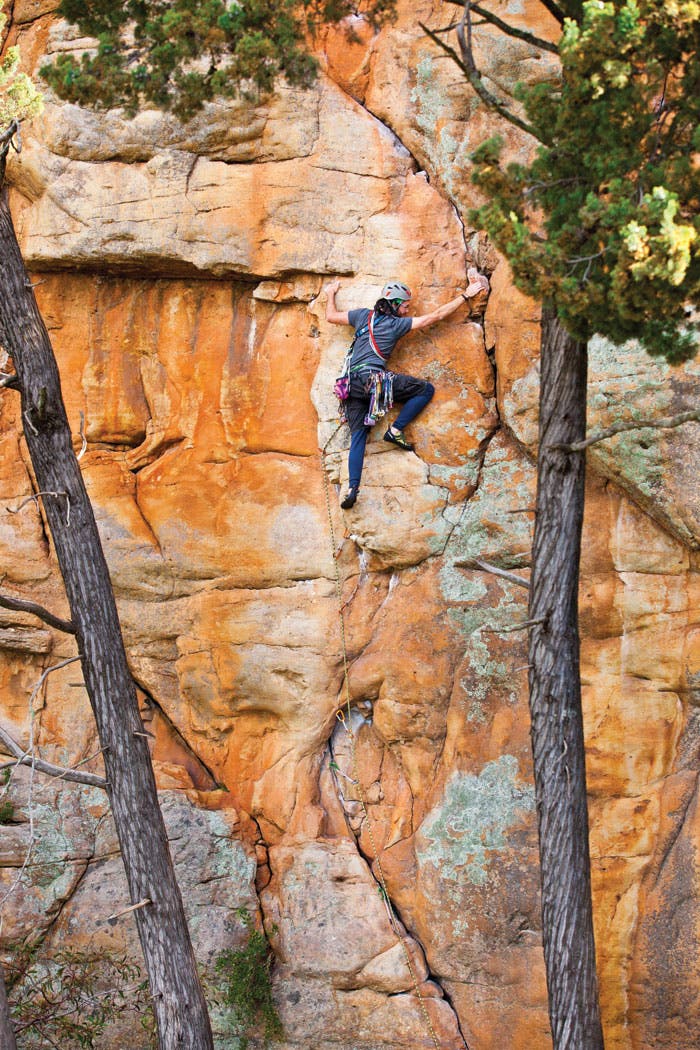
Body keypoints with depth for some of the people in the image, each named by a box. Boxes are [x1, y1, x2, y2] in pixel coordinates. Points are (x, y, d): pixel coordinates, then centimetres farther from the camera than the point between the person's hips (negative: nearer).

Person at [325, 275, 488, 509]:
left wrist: (330, 294, 45)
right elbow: (435, 316, 3)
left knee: (358, 435, 4)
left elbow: (331, 317, 26)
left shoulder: (363, 316, 15)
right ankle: (395, 430, 2)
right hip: (375, 377, -6)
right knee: (426, 389, 5)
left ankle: (352, 487, -13)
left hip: (352, 383, 6)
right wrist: (466, 296, 9)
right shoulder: (398, 324, 3)